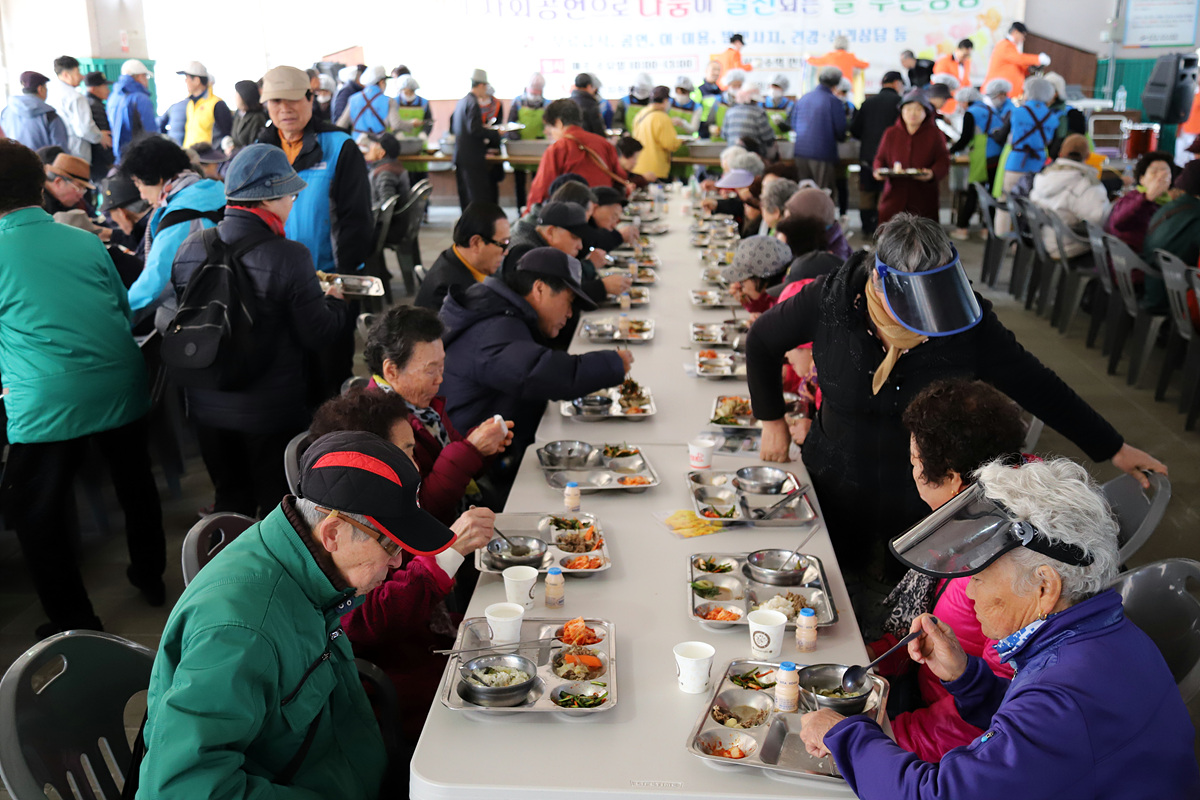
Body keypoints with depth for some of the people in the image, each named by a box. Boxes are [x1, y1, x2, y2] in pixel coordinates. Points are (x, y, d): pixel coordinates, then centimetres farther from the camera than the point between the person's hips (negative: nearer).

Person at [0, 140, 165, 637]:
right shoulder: (85, 240, 6)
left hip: (48, 405, -5)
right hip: (122, 387, 5)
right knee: (135, 485, 24)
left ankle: (76, 626, 19)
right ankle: (151, 577, 43)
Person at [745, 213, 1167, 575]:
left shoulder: (967, 323, -18)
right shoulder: (831, 302, -20)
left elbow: (1035, 385, -6)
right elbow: (762, 341, -2)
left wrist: (1113, 448, 1)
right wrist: (772, 420, 0)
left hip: (925, 504, 0)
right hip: (836, 488, 0)